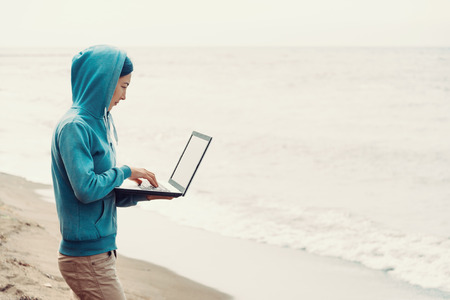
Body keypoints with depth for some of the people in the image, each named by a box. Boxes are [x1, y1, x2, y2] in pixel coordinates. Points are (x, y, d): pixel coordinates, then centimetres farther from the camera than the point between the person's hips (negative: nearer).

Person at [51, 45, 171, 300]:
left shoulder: (100, 123, 12)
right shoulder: (74, 127, -16)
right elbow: (86, 189, -24)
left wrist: (143, 194, 4)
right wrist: (126, 172, -11)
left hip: (102, 250, 9)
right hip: (86, 258, -9)